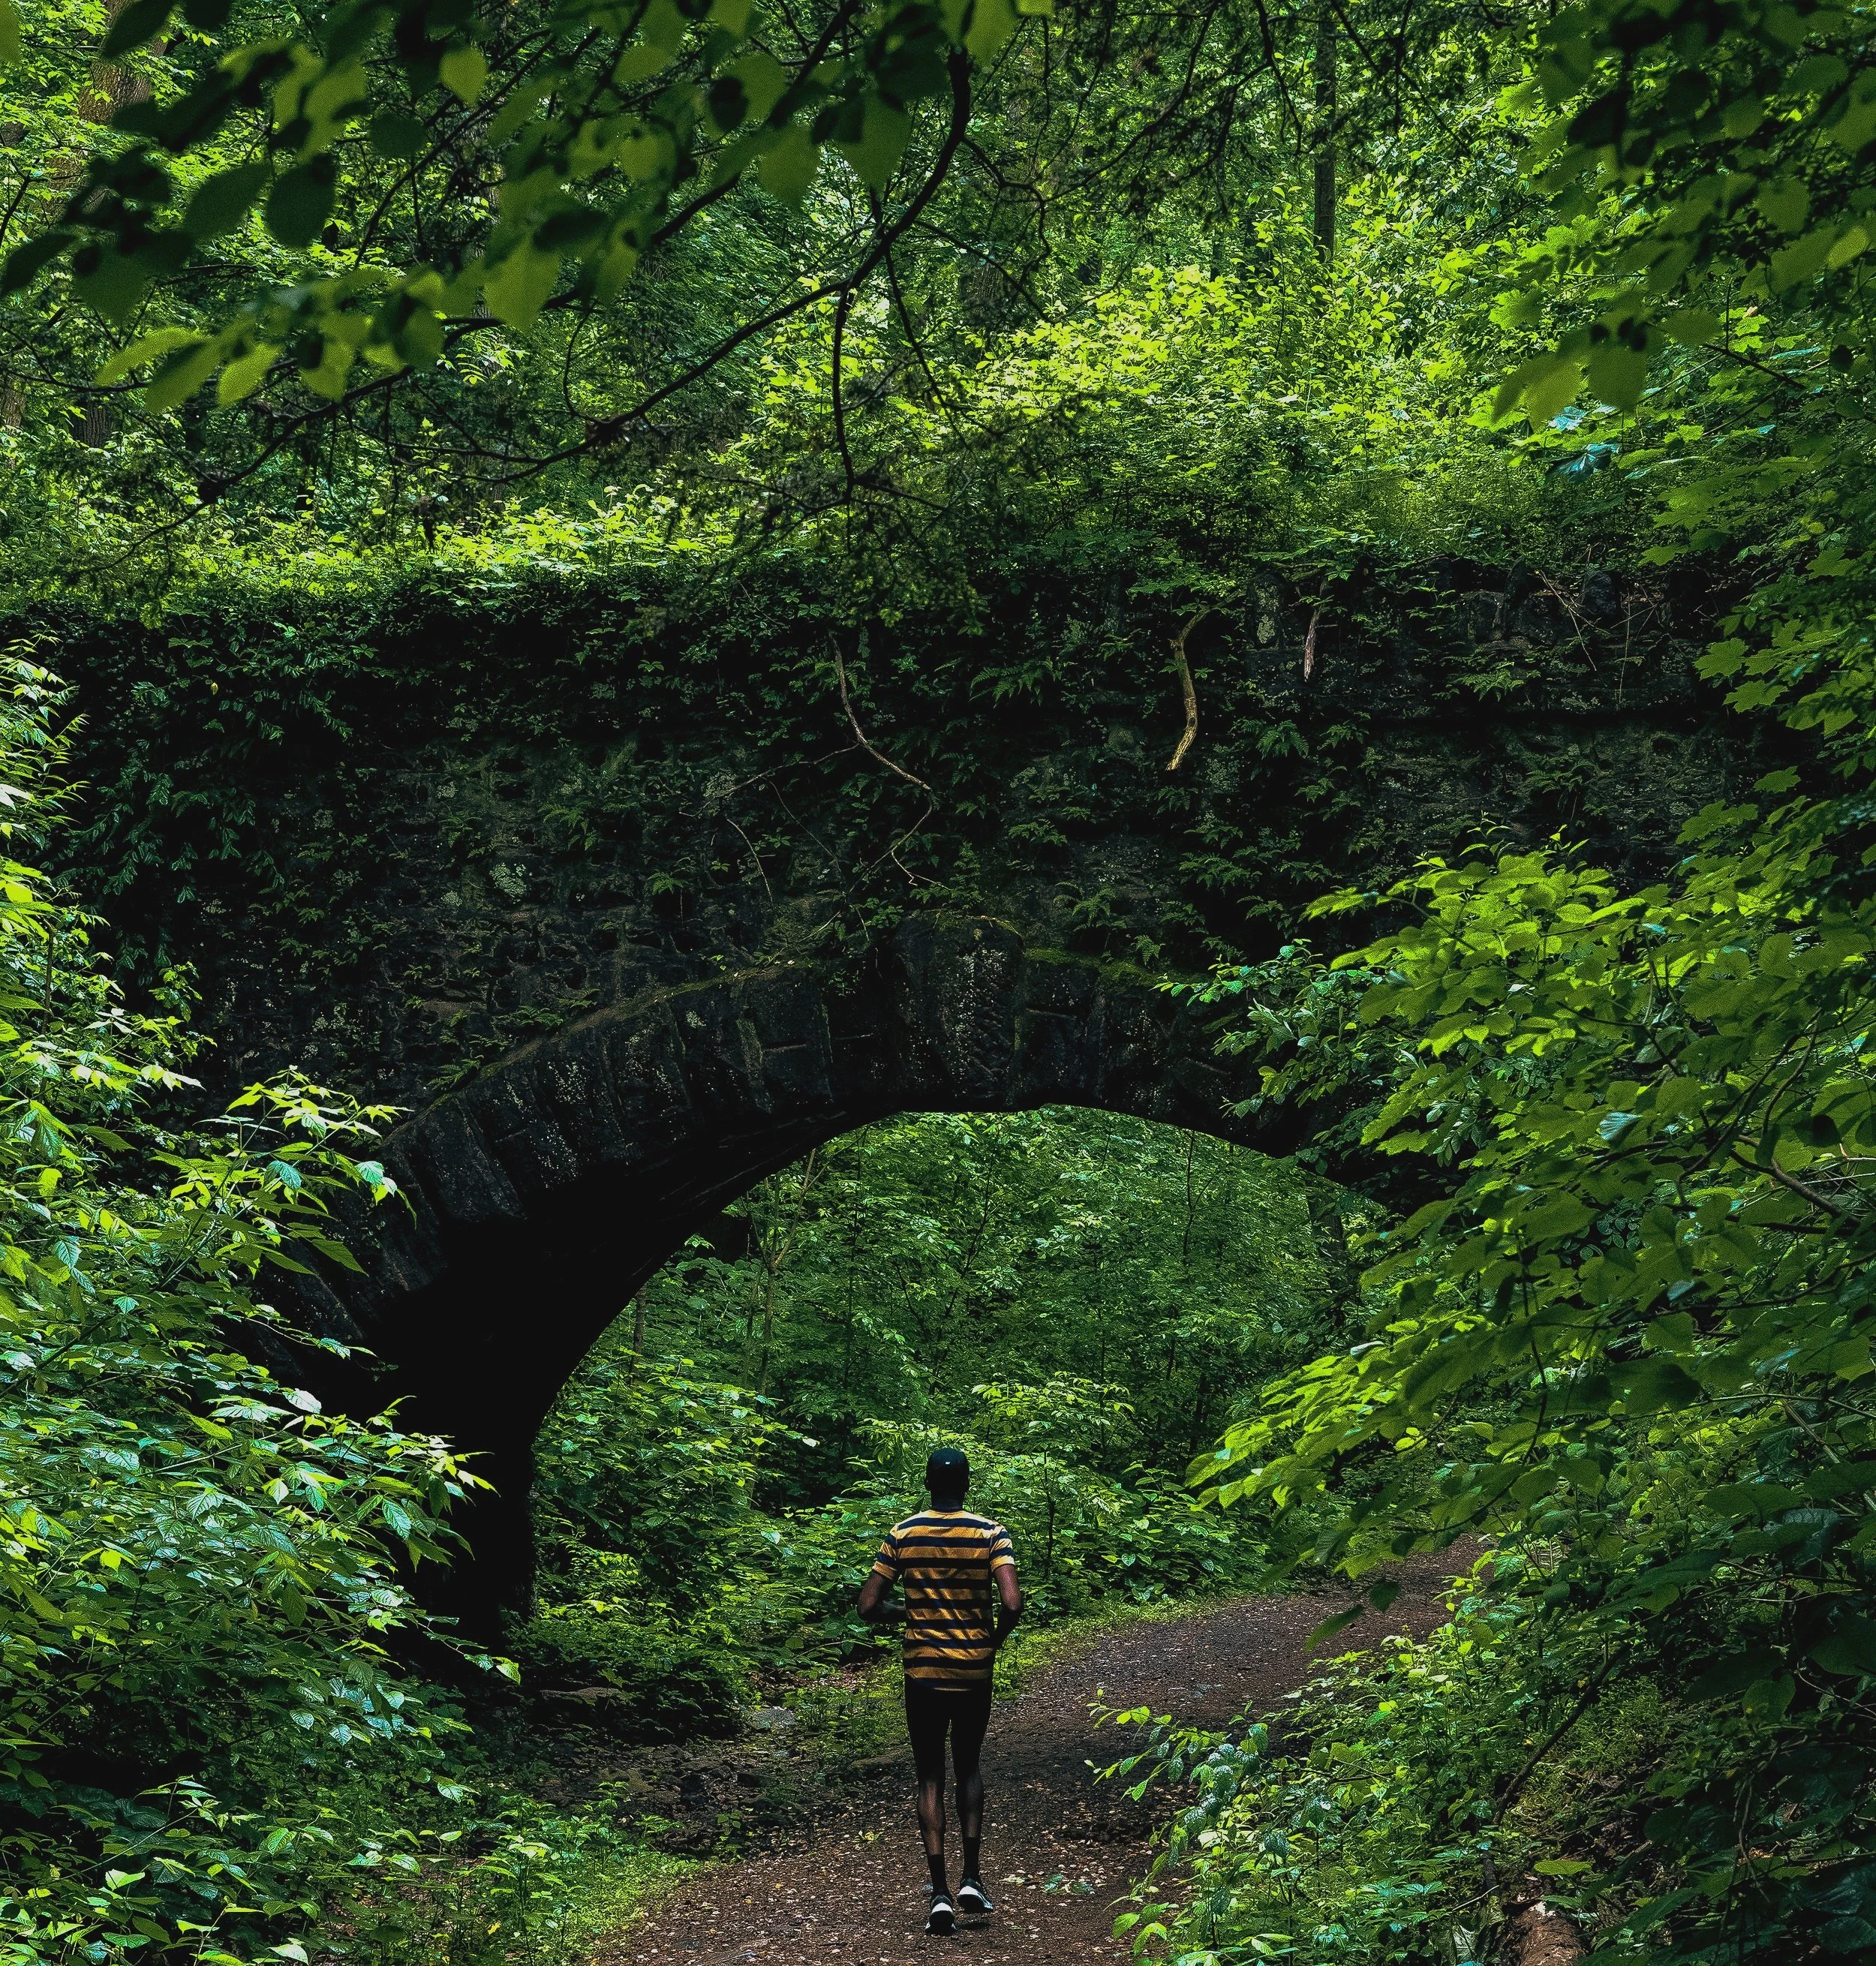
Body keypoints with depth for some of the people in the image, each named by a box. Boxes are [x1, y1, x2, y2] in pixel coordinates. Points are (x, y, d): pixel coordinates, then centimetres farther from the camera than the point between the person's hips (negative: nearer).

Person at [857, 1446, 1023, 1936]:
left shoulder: (902, 1535, -4)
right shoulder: (991, 1533, -6)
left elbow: (868, 1606, -5)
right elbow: (1012, 1602, -18)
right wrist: (993, 1643, 0)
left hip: (922, 1670, 0)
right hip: (974, 1671, 0)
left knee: (930, 1776, 8)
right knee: (968, 1767, 21)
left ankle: (941, 1894, 0)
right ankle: (972, 1878, 12)